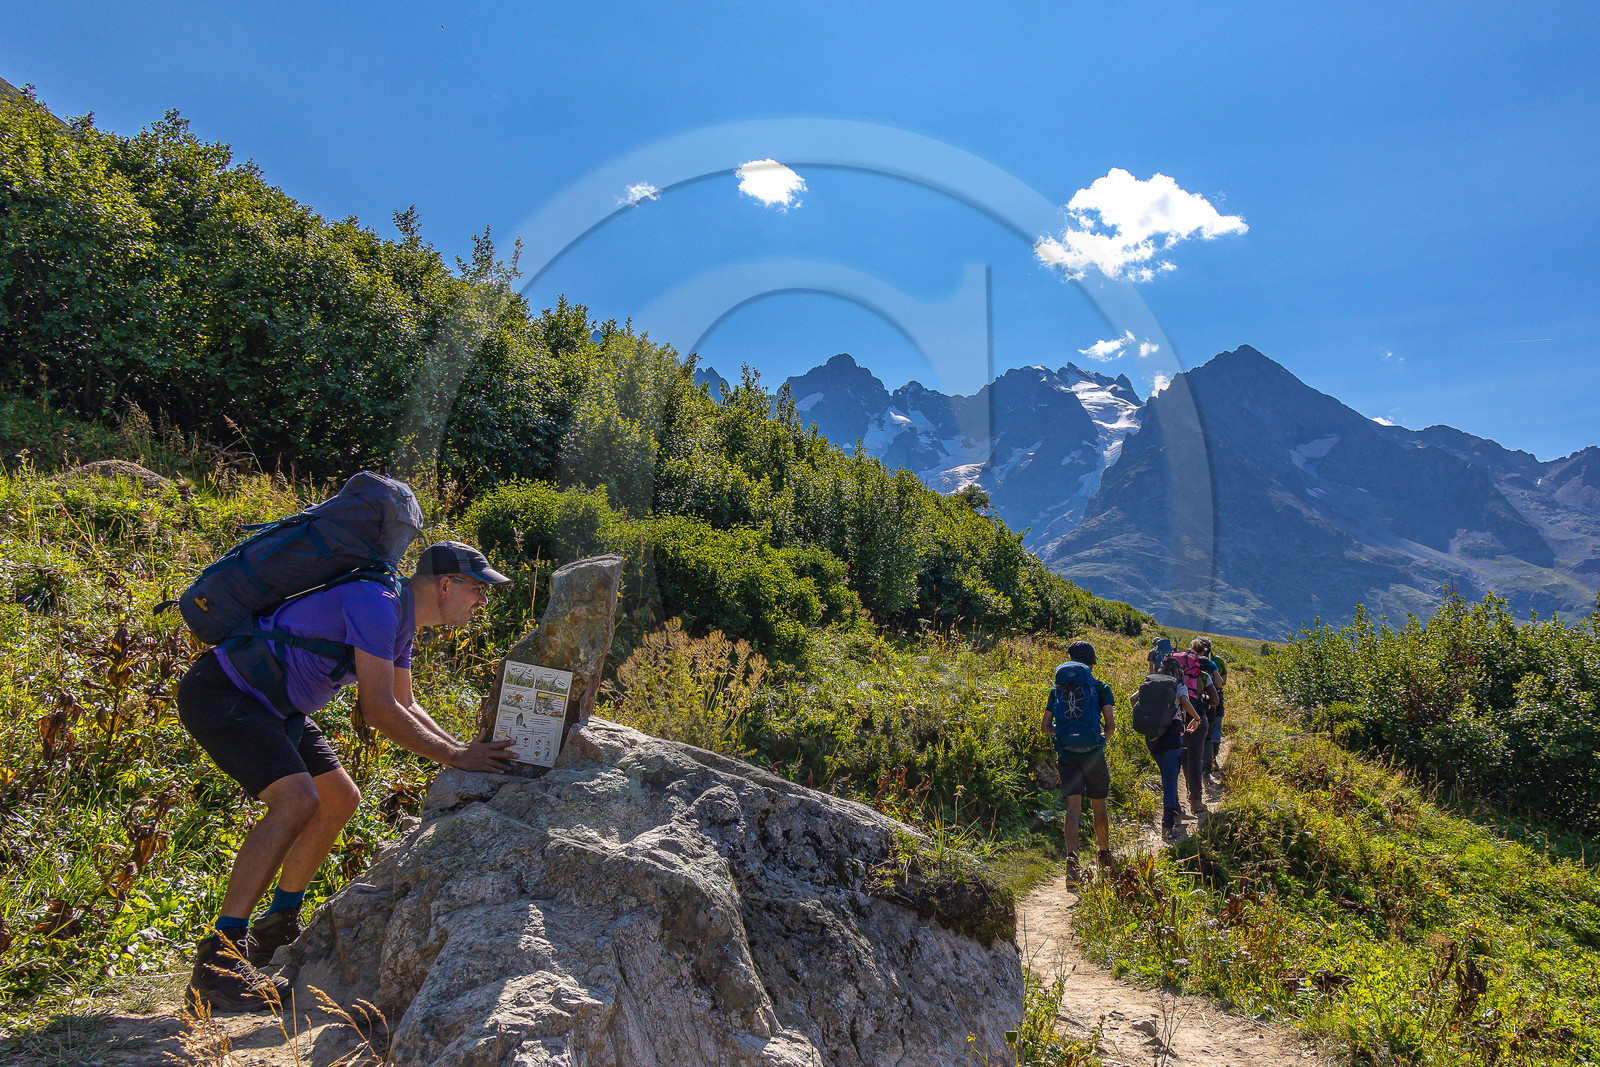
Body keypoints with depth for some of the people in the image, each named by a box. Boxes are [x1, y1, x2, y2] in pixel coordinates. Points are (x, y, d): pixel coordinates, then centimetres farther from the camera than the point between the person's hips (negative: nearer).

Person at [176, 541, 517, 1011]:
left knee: (341, 799, 10)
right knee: (297, 800, -25)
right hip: (219, 694, -11)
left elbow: (405, 706, 15)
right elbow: (377, 710, -27)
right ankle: (218, 958, -18)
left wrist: (464, 749, 3)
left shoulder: (399, 620, 7)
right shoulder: (377, 602, -25)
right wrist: (452, 756, -21)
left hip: (267, 706, 11)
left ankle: (276, 929, 23)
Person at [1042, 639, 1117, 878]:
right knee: (1099, 806, 16)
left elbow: (1046, 728, 5)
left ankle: (1071, 855, -26)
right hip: (1093, 754, -1)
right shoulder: (1101, 688, 0)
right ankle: (1105, 854, 34)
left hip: (1066, 754, 1)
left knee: (1073, 806, -6)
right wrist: (1105, 739, 10)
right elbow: (1111, 724, -9)